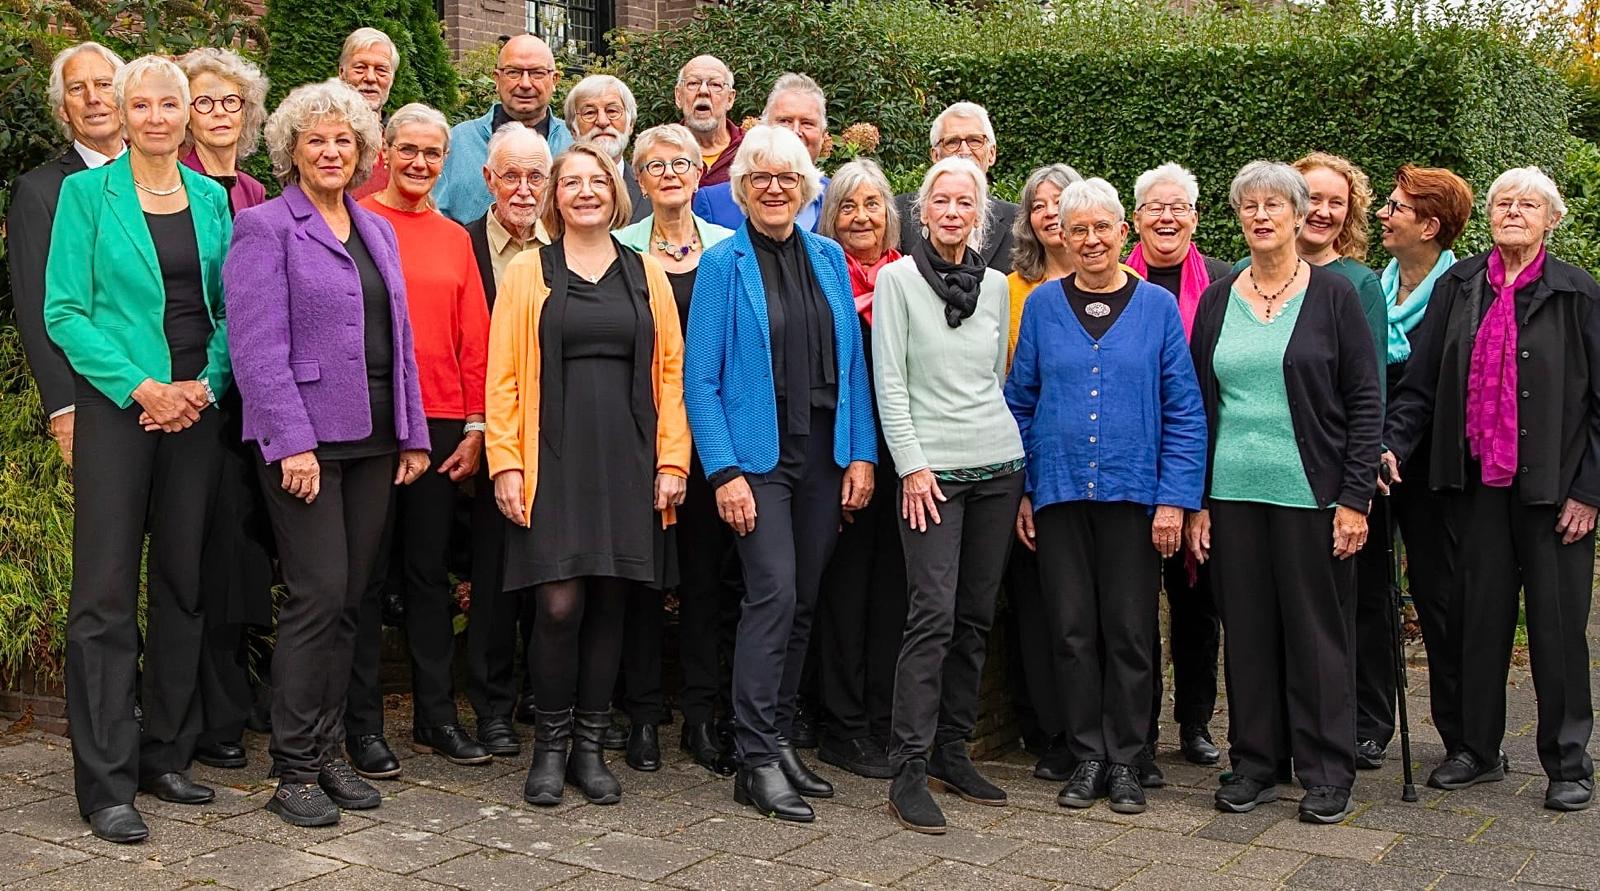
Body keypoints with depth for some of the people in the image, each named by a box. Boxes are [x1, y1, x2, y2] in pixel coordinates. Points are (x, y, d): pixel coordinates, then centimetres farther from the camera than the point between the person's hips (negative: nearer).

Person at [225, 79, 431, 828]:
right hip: (305, 439, -6)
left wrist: (412, 432, 11)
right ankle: (295, 770, 2)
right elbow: (257, 347, -11)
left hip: (373, 439, 6)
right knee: (318, 595, -8)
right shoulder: (265, 227, -3)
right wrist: (290, 443, -18)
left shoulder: (378, 230, 17)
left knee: (349, 600, 8)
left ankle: (327, 752, 18)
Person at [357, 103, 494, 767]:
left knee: (430, 570, 9)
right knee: (366, 571, 4)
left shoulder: (455, 239, 13)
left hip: (440, 424, 4)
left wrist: (474, 427, 4)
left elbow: (474, 338, 11)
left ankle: (436, 718, 15)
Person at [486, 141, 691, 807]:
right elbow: (504, 376, 2)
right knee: (559, 603, -9)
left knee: (610, 602, 4)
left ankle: (590, 747, 15)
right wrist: (505, 463, -5)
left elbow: (671, 371, 10)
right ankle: (550, 746, 9)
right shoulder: (528, 272, 6)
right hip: (554, 458, -2)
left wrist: (672, 459, 1)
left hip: (627, 461, 2)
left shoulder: (646, 275, 12)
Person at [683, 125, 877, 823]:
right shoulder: (723, 264, -2)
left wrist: (860, 454, 3)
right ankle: (757, 760, -7)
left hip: (823, 452, 5)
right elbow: (700, 378, -6)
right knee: (774, 595, -13)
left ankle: (778, 739, 19)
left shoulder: (829, 260, 11)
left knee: (804, 602, 8)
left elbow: (852, 364, 11)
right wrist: (724, 471, -14)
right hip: (757, 456, -5)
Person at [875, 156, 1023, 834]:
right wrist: (911, 464, -11)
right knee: (933, 615, -12)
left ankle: (952, 752, 18)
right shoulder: (897, 278, -1)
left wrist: (1011, 452, 12)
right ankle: (909, 770, -6)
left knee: (976, 616, 7)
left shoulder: (996, 285, 12)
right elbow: (889, 381, -5)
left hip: (998, 465, 5)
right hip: (933, 470, -5)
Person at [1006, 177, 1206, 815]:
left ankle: (1124, 760, 15)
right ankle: (1086, 756, 17)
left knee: (1129, 631, 3)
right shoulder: (1043, 304, 5)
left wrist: (1174, 499, -8)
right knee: (1072, 630, 5)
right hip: (1059, 492, 1)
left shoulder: (1157, 307, 1)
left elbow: (1184, 412, 0)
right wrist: (1019, 490, 2)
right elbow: (1020, 401, 8)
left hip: (1133, 492, -1)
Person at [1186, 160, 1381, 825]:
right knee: (1246, 631, 8)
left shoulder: (1333, 294, 0)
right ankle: (1255, 764, 19)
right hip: (1232, 491, 3)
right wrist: (1195, 502, 5)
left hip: (1310, 491, -3)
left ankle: (1327, 773, 14)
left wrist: (1355, 498, -9)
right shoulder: (1218, 299, 9)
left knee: (1317, 630, 2)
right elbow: (1198, 404, 11)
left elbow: (1366, 402, -2)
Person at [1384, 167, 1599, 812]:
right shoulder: (1458, 288, 5)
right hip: (1482, 480, 3)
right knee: (1480, 615, 10)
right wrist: (1393, 444, -10)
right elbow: (1422, 382, 5)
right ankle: (1478, 749, 23)